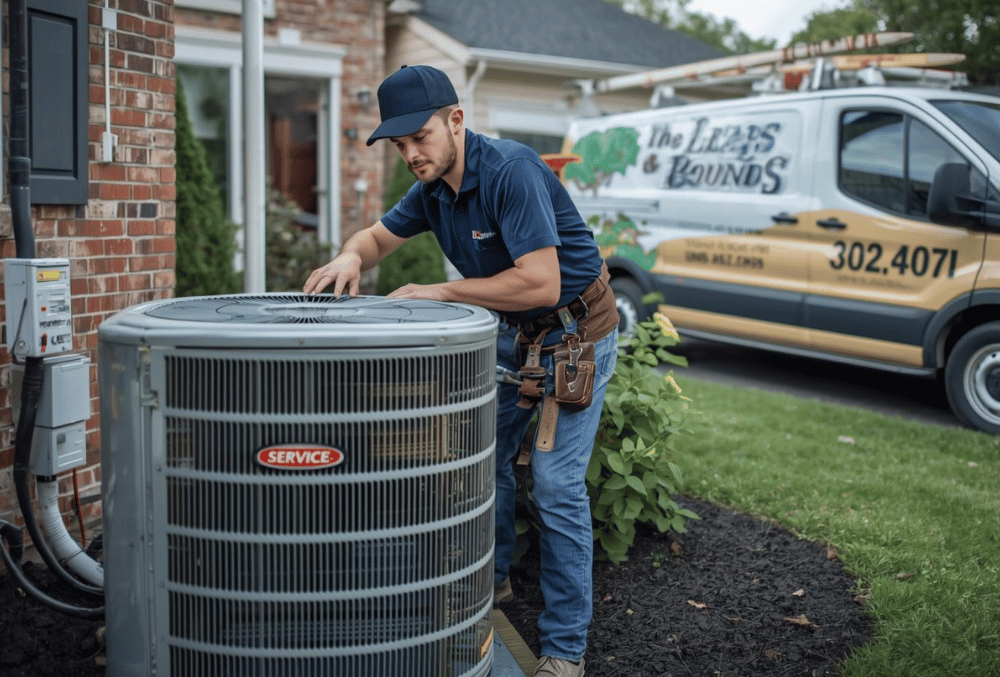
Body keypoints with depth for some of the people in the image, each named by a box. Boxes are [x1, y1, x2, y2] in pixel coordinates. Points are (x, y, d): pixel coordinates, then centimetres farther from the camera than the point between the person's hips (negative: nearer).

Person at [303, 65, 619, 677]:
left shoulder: (510, 170, -28)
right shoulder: (434, 186, -2)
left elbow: (541, 282, -35)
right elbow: (379, 236, 11)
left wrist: (439, 292, -28)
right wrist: (351, 258, -14)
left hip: (575, 332, -8)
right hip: (514, 331, 8)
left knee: (557, 485, -10)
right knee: (487, 458, 15)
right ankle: (491, 579, 38)